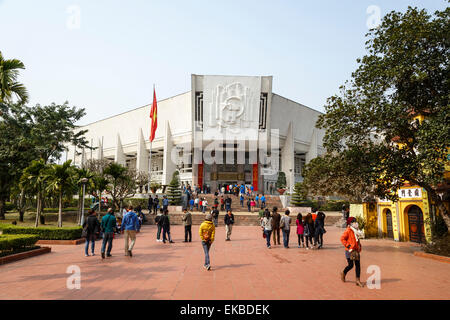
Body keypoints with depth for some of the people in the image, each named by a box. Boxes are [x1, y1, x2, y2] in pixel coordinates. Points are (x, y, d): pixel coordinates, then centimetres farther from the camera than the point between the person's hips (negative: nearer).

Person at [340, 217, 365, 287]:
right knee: (350, 265, -3)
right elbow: (342, 238, -18)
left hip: (356, 251, 7)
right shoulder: (348, 231, -12)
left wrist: (359, 246, 16)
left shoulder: (356, 231, 14)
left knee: (358, 265, 3)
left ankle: (358, 280, 8)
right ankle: (343, 274, 24)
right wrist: (347, 246, -20)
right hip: (350, 251, -7)